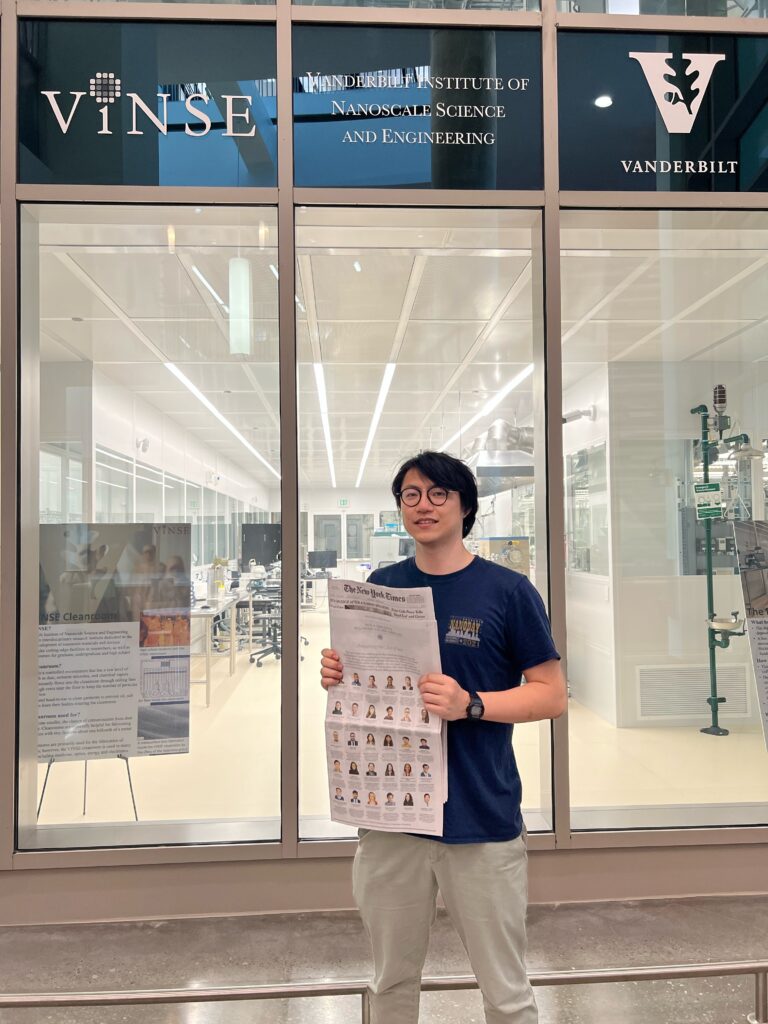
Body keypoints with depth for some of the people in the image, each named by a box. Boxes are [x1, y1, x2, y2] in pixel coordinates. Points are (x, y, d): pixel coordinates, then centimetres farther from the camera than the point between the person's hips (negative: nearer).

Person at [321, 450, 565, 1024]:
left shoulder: (507, 590, -6)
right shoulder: (381, 587, 6)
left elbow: (551, 696, -5)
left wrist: (469, 704, -20)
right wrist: (337, 675, -7)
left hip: (482, 821, -3)